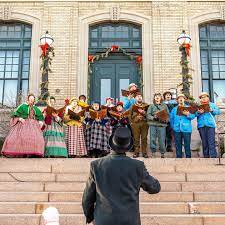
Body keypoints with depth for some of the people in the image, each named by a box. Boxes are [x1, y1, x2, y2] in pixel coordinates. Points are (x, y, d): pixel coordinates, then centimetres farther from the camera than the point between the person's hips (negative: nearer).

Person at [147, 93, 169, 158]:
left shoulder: (164, 106, 11)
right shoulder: (151, 106, 9)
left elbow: (168, 115, 7)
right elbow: (148, 115, 1)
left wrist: (165, 120, -12)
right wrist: (153, 117, -16)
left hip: (162, 125, 0)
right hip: (153, 124, 0)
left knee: (162, 140, 2)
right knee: (152, 139, 2)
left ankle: (162, 153, 14)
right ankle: (153, 153, 15)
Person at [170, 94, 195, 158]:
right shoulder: (174, 109, 18)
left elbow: (193, 116, 0)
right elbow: (171, 118, 14)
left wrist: (188, 114, -18)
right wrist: (173, 127, 4)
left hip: (186, 129, -2)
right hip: (177, 129, 2)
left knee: (187, 145, -4)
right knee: (178, 146, 3)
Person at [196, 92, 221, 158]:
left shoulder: (213, 105, 17)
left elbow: (219, 111, 6)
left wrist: (212, 110, -11)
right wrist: (199, 112, -15)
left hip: (210, 125, -2)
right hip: (201, 125, 2)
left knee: (211, 142, -11)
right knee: (204, 142, 3)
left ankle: (213, 156, -12)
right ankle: (206, 156, 10)